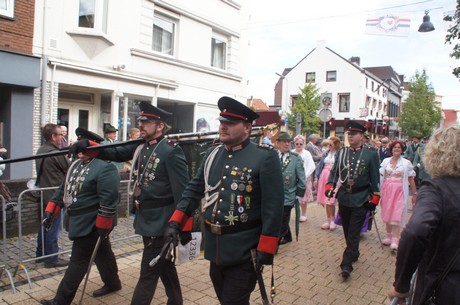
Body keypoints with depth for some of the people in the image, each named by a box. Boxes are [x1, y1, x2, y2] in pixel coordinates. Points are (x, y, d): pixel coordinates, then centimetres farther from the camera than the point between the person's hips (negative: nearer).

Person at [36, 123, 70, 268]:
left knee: (45, 224, 19)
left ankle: (41, 254, 30)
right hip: (54, 195, -9)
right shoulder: (55, 153, -21)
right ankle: (52, 259, 8)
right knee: (53, 228, 0)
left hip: (44, 193, 9)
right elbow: (70, 169, -14)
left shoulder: (41, 150, 8)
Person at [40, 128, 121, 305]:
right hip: (78, 220, 9)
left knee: (78, 261, 1)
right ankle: (112, 283, 37)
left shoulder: (105, 168, -20)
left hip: (91, 224, -9)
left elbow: (109, 199, -24)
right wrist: (51, 211, 12)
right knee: (101, 253, 21)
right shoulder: (76, 164, 10)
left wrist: (103, 227, -23)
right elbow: (64, 189, 17)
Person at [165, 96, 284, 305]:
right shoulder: (212, 154, 6)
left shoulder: (265, 157, -13)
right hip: (215, 246, 7)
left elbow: (273, 206, -15)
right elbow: (194, 190, 11)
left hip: (244, 250, -6)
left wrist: (266, 249, -16)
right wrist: (176, 222, 2)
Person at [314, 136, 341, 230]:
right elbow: (320, 165, 13)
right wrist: (316, 178, 8)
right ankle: (328, 220, 21)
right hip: (324, 177, 6)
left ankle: (332, 221, 12)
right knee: (325, 200, 9)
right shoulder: (326, 153, 12)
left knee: (330, 200, -6)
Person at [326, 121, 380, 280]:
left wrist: (374, 199, -5)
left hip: (360, 200, -4)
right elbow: (334, 172, 5)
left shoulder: (371, 154, -5)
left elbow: (375, 179, -3)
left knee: (354, 233, -4)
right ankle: (354, 253, 38)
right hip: (343, 198, 4)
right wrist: (330, 186, -12)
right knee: (347, 231, 17)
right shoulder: (341, 153, 3)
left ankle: (347, 265, -2)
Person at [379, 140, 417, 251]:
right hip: (387, 190, 3)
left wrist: (415, 193, 3)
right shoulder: (385, 161, 4)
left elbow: (411, 179, 2)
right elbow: (381, 177, 7)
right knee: (387, 213, 9)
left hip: (399, 191, -3)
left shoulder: (406, 163, -1)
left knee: (397, 214, -5)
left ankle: (395, 239, -1)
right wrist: (379, 191, 5)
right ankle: (388, 235, 23)